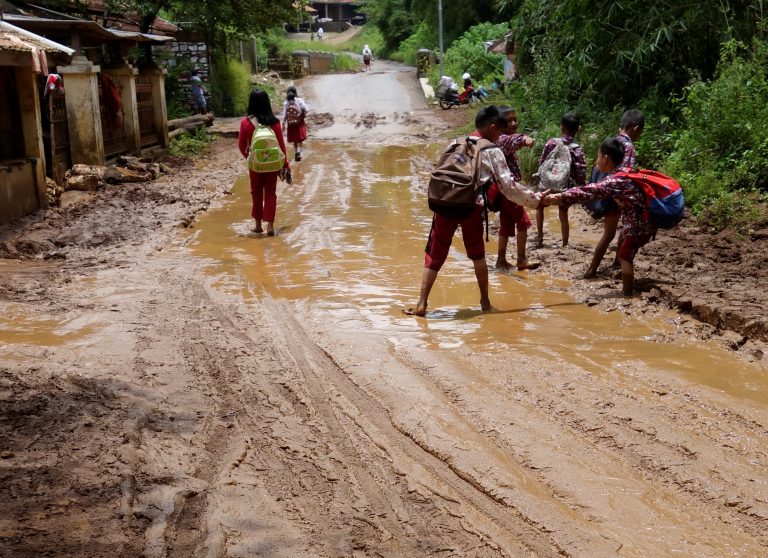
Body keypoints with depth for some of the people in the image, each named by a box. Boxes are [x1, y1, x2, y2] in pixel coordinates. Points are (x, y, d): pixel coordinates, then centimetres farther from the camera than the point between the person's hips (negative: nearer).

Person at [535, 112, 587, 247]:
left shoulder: (551, 142, -10)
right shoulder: (577, 149, -13)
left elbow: (541, 162, -2)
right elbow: (581, 172, -12)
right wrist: (581, 189, 1)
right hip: (566, 186, 0)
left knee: (540, 207, 26)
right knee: (563, 215, 13)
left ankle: (540, 236, 23)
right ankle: (565, 244, 18)